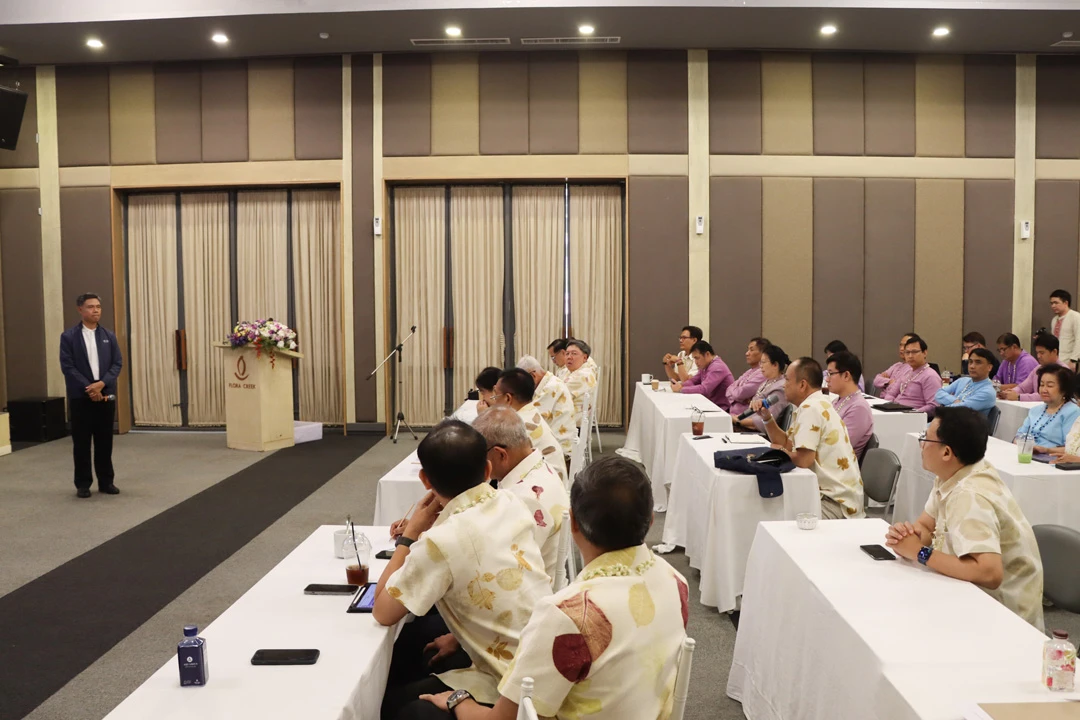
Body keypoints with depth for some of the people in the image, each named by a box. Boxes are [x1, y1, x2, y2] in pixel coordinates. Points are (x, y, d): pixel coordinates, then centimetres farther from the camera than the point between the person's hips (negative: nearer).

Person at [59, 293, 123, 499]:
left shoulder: (108, 335, 8)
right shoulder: (69, 336, -2)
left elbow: (117, 363, 3)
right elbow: (67, 367, -7)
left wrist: (102, 384, -12)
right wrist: (88, 388, -14)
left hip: (105, 394, 3)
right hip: (80, 396, -3)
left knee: (105, 441, 8)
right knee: (81, 442, 3)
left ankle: (106, 481, 17)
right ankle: (83, 483, 12)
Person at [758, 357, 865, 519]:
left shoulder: (811, 409, -17)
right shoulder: (815, 404, 14)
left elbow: (803, 459, -23)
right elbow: (787, 444, 17)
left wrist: (781, 451, -4)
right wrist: (767, 418, 6)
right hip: (832, 492, 10)